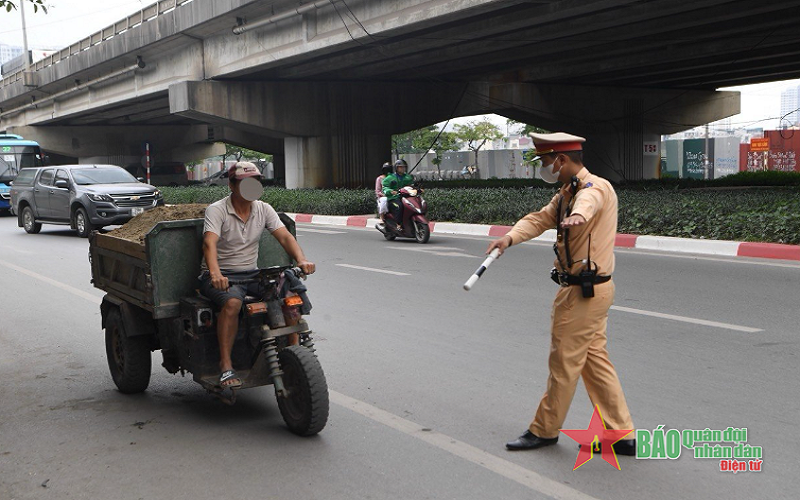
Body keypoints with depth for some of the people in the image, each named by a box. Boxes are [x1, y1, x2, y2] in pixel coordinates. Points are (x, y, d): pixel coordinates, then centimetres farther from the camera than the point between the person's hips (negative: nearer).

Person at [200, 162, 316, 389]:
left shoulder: (263, 209, 7)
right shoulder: (217, 210, -8)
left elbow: (284, 236, -4)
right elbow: (209, 244, -24)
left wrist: (301, 260, -25)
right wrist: (215, 274, -44)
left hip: (251, 274, 4)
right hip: (221, 276, -4)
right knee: (232, 301, -37)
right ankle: (225, 366, -29)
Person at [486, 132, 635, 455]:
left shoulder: (596, 187, -16)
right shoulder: (566, 193, 16)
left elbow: (588, 202, -41)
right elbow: (540, 218, 3)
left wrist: (577, 215, -65)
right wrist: (511, 237, -18)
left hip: (584, 292, -10)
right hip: (590, 289, 10)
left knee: (564, 362, 3)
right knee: (595, 360, 14)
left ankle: (545, 430, 18)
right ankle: (621, 433, 20)